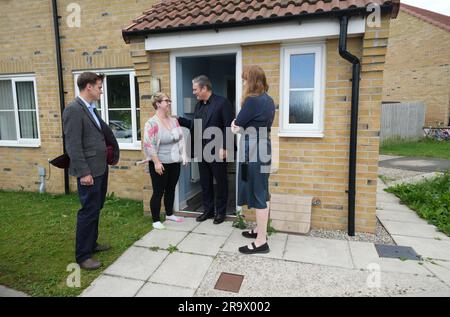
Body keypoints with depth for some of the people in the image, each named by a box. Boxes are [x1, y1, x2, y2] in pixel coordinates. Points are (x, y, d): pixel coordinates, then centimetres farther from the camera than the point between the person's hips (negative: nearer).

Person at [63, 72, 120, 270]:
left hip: (100, 168, 9)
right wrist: (83, 172, -21)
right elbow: (73, 146, -19)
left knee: (96, 209, 19)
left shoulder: (91, 109, 13)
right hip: (89, 171, -9)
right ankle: (82, 256, 14)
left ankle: (91, 243, 36)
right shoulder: (73, 110, -15)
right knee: (88, 211, 0)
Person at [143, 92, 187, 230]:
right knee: (158, 192, 2)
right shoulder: (152, 123, -14)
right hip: (160, 164, -7)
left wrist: (183, 154, 7)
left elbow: (181, 139, 14)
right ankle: (156, 220, 15)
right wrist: (156, 162, -21)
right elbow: (149, 145, -18)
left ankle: (169, 214, 33)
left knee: (171, 189, 17)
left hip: (175, 163, 7)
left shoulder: (174, 121, 8)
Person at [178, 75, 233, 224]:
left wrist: (224, 148, -19)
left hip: (217, 152, -7)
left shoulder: (222, 102, -10)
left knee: (221, 183, 8)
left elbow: (228, 127, -14)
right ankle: (208, 210, 29)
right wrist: (179, 119, 10)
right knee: (205, 183, 14)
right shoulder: (198, 105, 13)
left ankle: (221, 212, 23)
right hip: (202, 152, 7)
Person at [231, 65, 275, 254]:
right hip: (262, 152, 10)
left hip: (253, 154, -9)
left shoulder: (252, 101, -17)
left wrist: (237, 125, 11)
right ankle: (260, 230, 32)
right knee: (261, 193, 17)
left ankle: (261, 242, 6)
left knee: (258, 195, -3)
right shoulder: (268, 100, 12)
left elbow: (236, 125, -9)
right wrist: (240, 127, 1)